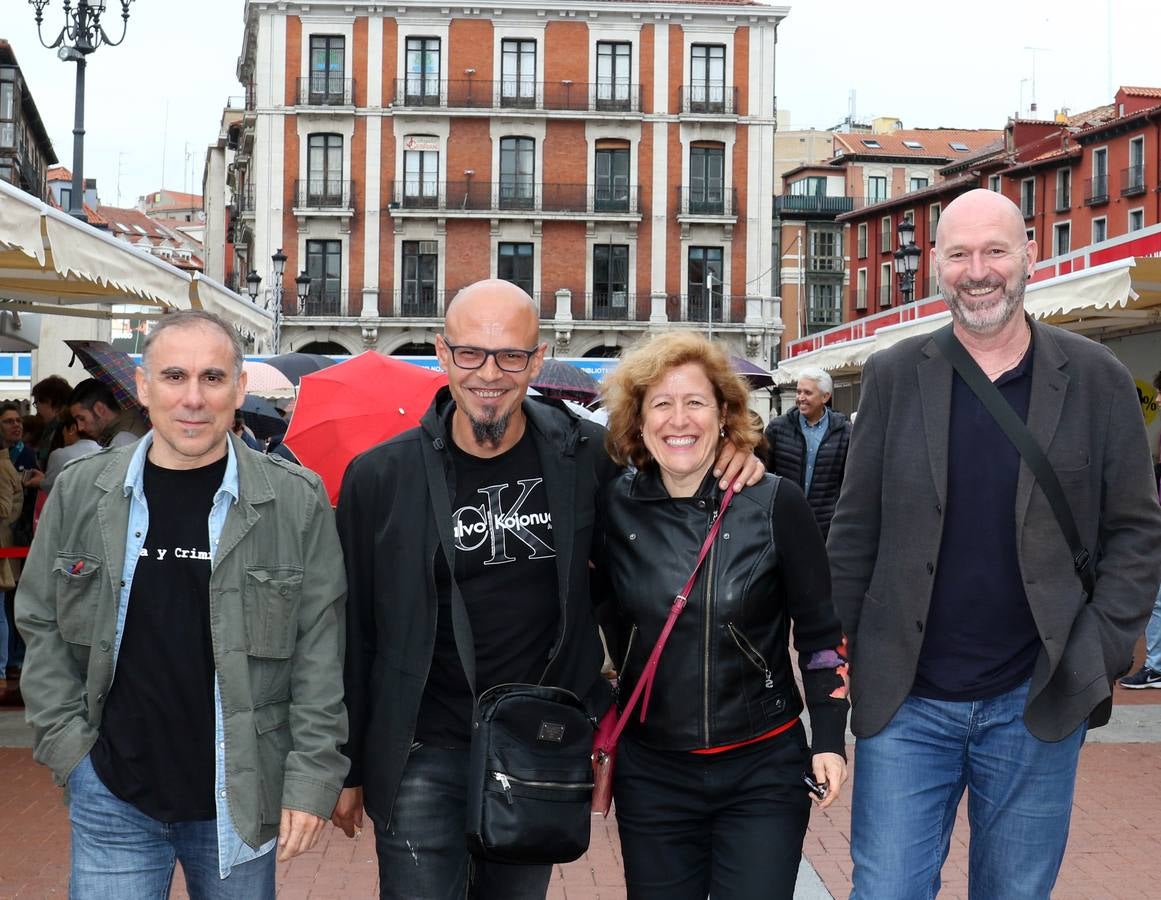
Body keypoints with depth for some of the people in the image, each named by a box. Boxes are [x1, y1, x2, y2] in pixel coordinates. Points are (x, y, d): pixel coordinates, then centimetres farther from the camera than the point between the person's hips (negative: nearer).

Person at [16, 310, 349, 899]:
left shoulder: (296, 501, -6)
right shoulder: (79, 493, 0)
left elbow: (321, 647, -4)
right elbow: (42, 626, 8)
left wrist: (313, 778, -6)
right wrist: (69, 746, 1)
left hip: (240, 799, -1)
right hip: (112, 800, 1)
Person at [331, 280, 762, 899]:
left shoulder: (584, 455, -4)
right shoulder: (380, 478, -7)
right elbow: (353, 633, -1)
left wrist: (731, 459, -8)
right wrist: (346, 769, 2)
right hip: (426, 755, -2)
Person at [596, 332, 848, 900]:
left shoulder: (776, 504, -8)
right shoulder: (614, 508, -2)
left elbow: (821, 629, -1)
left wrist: (829, 738, -4)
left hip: (763, 772, -2)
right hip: (650, 773, 2)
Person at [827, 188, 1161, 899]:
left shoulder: (1097, 380, 0)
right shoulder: (893, 376, 2)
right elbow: (856, 528, 5)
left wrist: (1100, 653, -6)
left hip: (1037, 707, 0)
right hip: (905, 702, 0)